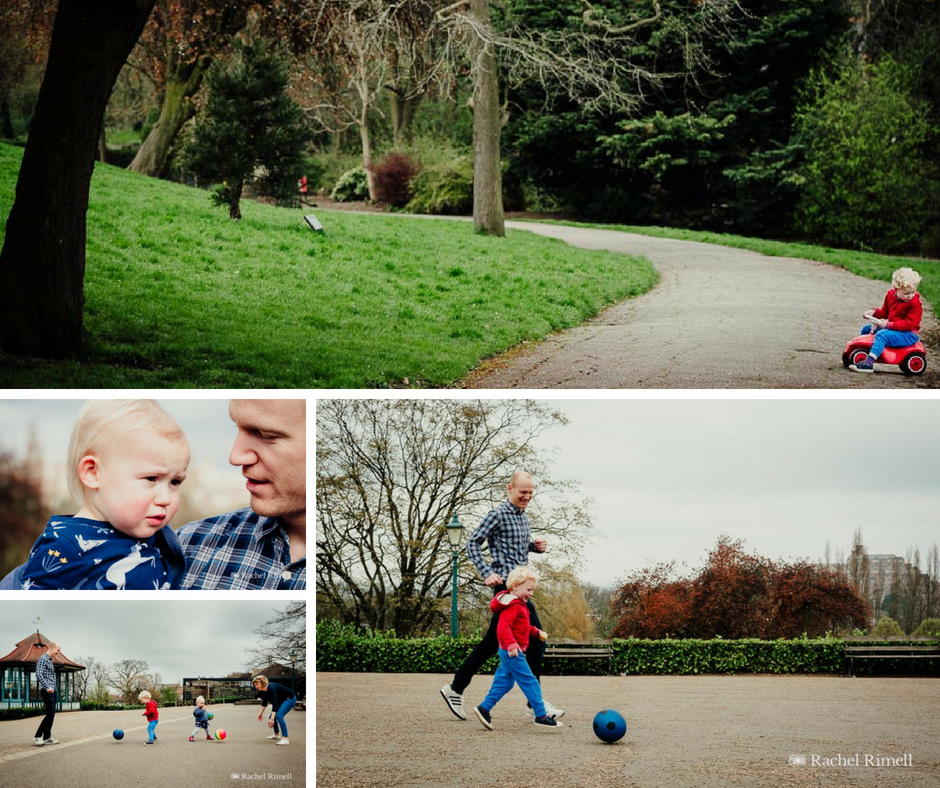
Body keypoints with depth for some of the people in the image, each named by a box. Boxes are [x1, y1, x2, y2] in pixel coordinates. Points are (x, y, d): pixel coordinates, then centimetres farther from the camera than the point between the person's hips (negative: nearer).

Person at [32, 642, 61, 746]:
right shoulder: (43, 659, -10)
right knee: (50, 714, -12)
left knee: (51, 714, 8)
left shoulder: (49, 660, 19)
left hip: (51, 690, 10)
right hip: (47, 691, -10)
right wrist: (47, 687, -27)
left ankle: (47, 737, 11)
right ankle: (37, 737, -8)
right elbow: (39, 674, -20)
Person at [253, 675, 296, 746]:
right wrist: (261, 713, 16)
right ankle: (276, 734, 34)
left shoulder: (271, 689, -32)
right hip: (281, 700, 10)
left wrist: (272, 719, -40)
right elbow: (264, 702, 13)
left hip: (290, 699, -10)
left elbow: (274, 704, -36)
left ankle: (285, 738, -28)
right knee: (271, 716, 12)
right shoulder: (263, 690, -5)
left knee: (279, 716, -25)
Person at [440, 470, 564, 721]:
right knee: (536, 640, -9)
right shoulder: (498, 515, -9)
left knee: (492, 642, 11)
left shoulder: (523, 517, 17)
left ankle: (455, 689, 16)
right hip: (507, 584, -9)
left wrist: (535, 546, 8)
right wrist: (487, 573, -20)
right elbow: (472, 543, -10)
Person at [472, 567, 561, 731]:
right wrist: (511, 644, -38)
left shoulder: (520, 605, 19)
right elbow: (503, 627, -28)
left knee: (503, 682, 15)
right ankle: (541, 717, -6)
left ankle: (484, 709, 17)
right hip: (513, 652, -11)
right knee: (530, 683, -8)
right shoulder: (512, 605, -17)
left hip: (508, 652, 11)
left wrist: (537, 632, 18)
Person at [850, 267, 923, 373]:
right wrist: (874, 312, -2)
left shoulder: (915, 304, -18)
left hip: (908, 334, -9)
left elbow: (910, 323, -24)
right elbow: (884, 311, 20)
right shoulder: (891, 294, 4)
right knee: (866, 329, 13)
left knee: (882, 335, -33)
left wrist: (889, 324, -29)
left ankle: (869, 363, -43)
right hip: (891, 328, 9)